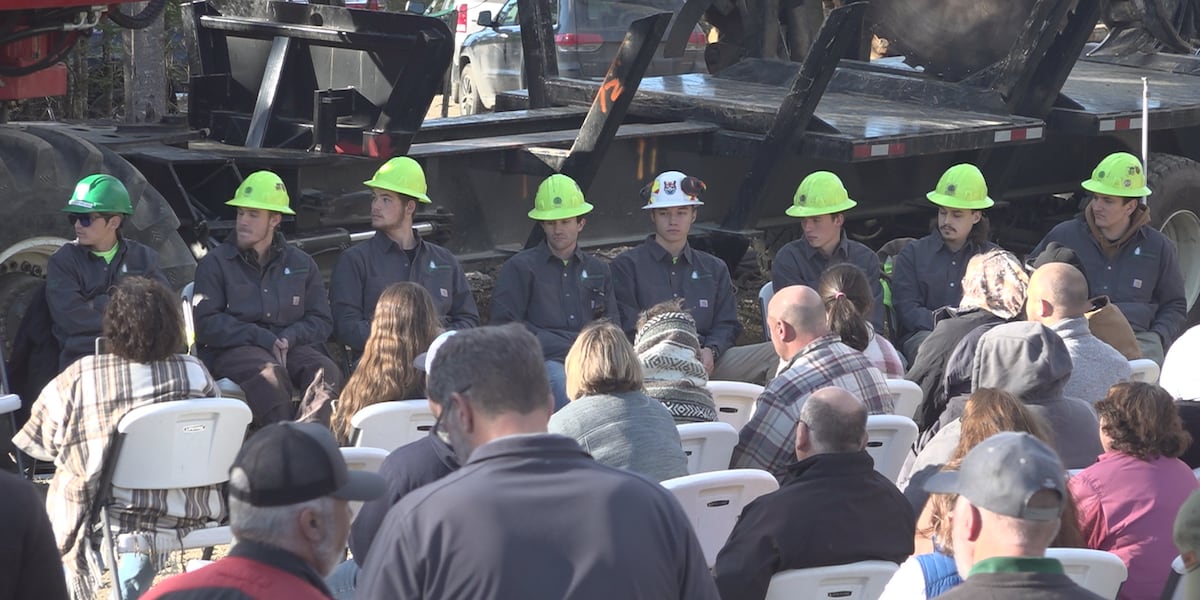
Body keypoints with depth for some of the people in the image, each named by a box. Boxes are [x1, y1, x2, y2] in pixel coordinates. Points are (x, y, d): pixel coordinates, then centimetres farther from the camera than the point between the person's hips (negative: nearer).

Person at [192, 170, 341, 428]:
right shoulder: (215, 264, 11)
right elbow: (205, 324, -1)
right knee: (269, 373, -37)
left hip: (291, 347, 3)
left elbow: (321, 321, 16)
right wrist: (261, 338, -12)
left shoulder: (301, 264, 21)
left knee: (327, 372, -30)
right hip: (233, 349, -3)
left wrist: (288, 338, -7)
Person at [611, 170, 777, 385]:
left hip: (708, 362, 4)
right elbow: (628, 328, 3)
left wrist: (710, 351, -6)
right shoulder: (627, 265, 14)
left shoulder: (714, 268, 27)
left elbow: (727, 324, 18)